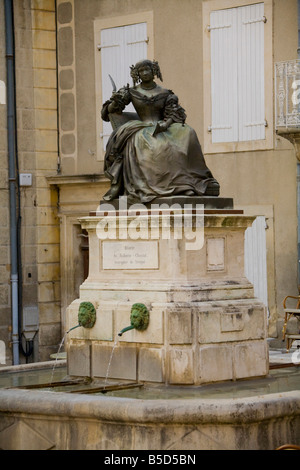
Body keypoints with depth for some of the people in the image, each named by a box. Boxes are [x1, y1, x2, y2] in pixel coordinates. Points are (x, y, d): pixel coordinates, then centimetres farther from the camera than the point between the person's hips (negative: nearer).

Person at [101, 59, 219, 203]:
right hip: (141, 130, -2)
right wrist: (115, 102, -16)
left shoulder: (165, 94, 12)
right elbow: (109, 111, 7)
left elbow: (173, 115, 4)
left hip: (162, 129, 2)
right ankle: (116, 184, -37)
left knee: (186, 134, -25)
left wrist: (165, 124, -18)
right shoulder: (131, 92, 9)